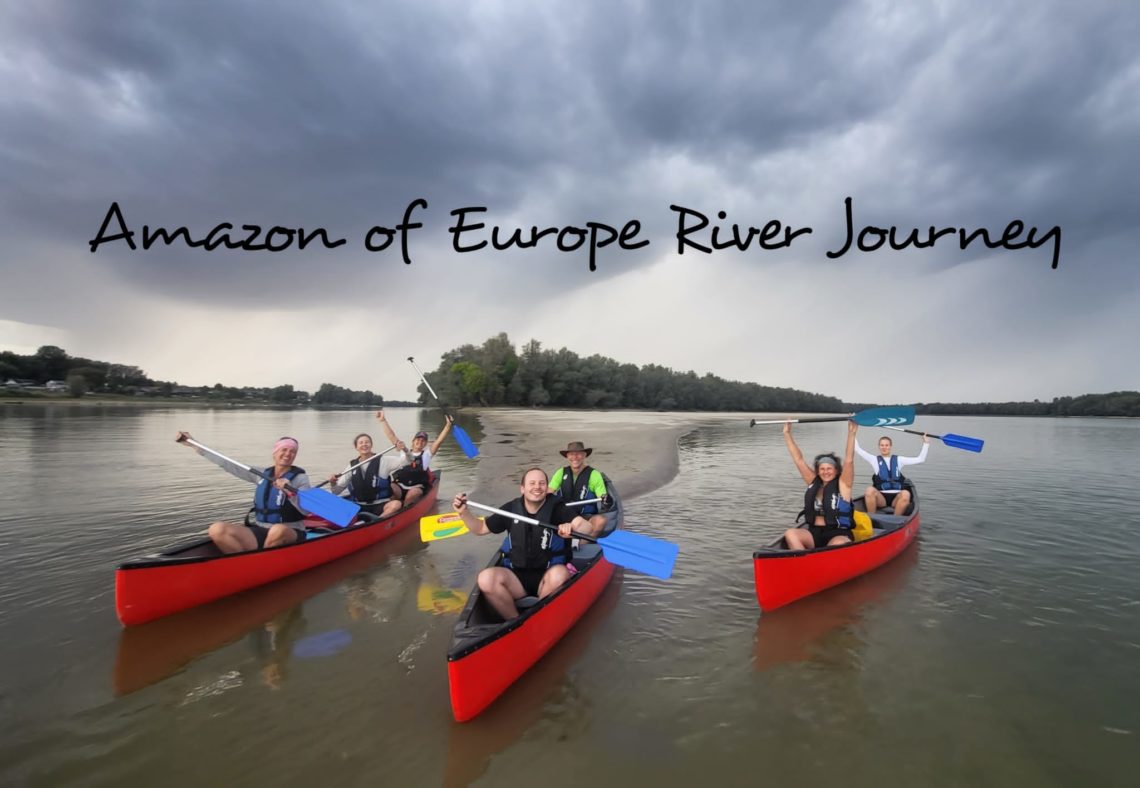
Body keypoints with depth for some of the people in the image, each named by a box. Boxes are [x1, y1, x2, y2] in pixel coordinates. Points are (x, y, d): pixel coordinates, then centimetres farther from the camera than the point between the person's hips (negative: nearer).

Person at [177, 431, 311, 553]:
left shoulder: (300, 478, -3)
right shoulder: (261, 474, 10)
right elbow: (227, 464, 11)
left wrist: (291, 493, -30)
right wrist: (193, 444, 10)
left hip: (289, 534, -4)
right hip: (260, 531, 4)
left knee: (278, 530, -40)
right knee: (216, 530, -18)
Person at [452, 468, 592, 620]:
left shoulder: (556, 508, -5)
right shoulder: (511, 509, 5)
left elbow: (586, 526, -19)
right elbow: (481, 528, 16)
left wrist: (572, 528, -42)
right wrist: (464, 512, -1)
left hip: (547, 575, -2)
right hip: (516, 576, 2)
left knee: (559, 574, -36)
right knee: (485, 578, -26)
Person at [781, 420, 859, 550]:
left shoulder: (843, 484, 1)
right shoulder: (814, 483, 11)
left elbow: (849, 461, -13)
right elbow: (799, 460, 9)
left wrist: (851, 433, -22)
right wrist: (787, 434, 6)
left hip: (838, 534, -4)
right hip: (814, 533, 4)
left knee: (838, 545, -39)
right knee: (790, 533, -26)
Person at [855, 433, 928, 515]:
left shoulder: (898, 460, 16)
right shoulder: (875, 460, 11)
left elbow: (920, 459, 14)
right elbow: (858, 449, 3)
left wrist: (926, 443, 10)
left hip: (896, 497, 1)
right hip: (881, 497, -1)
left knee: (905, 494, -34)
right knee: (869, 490, -35)